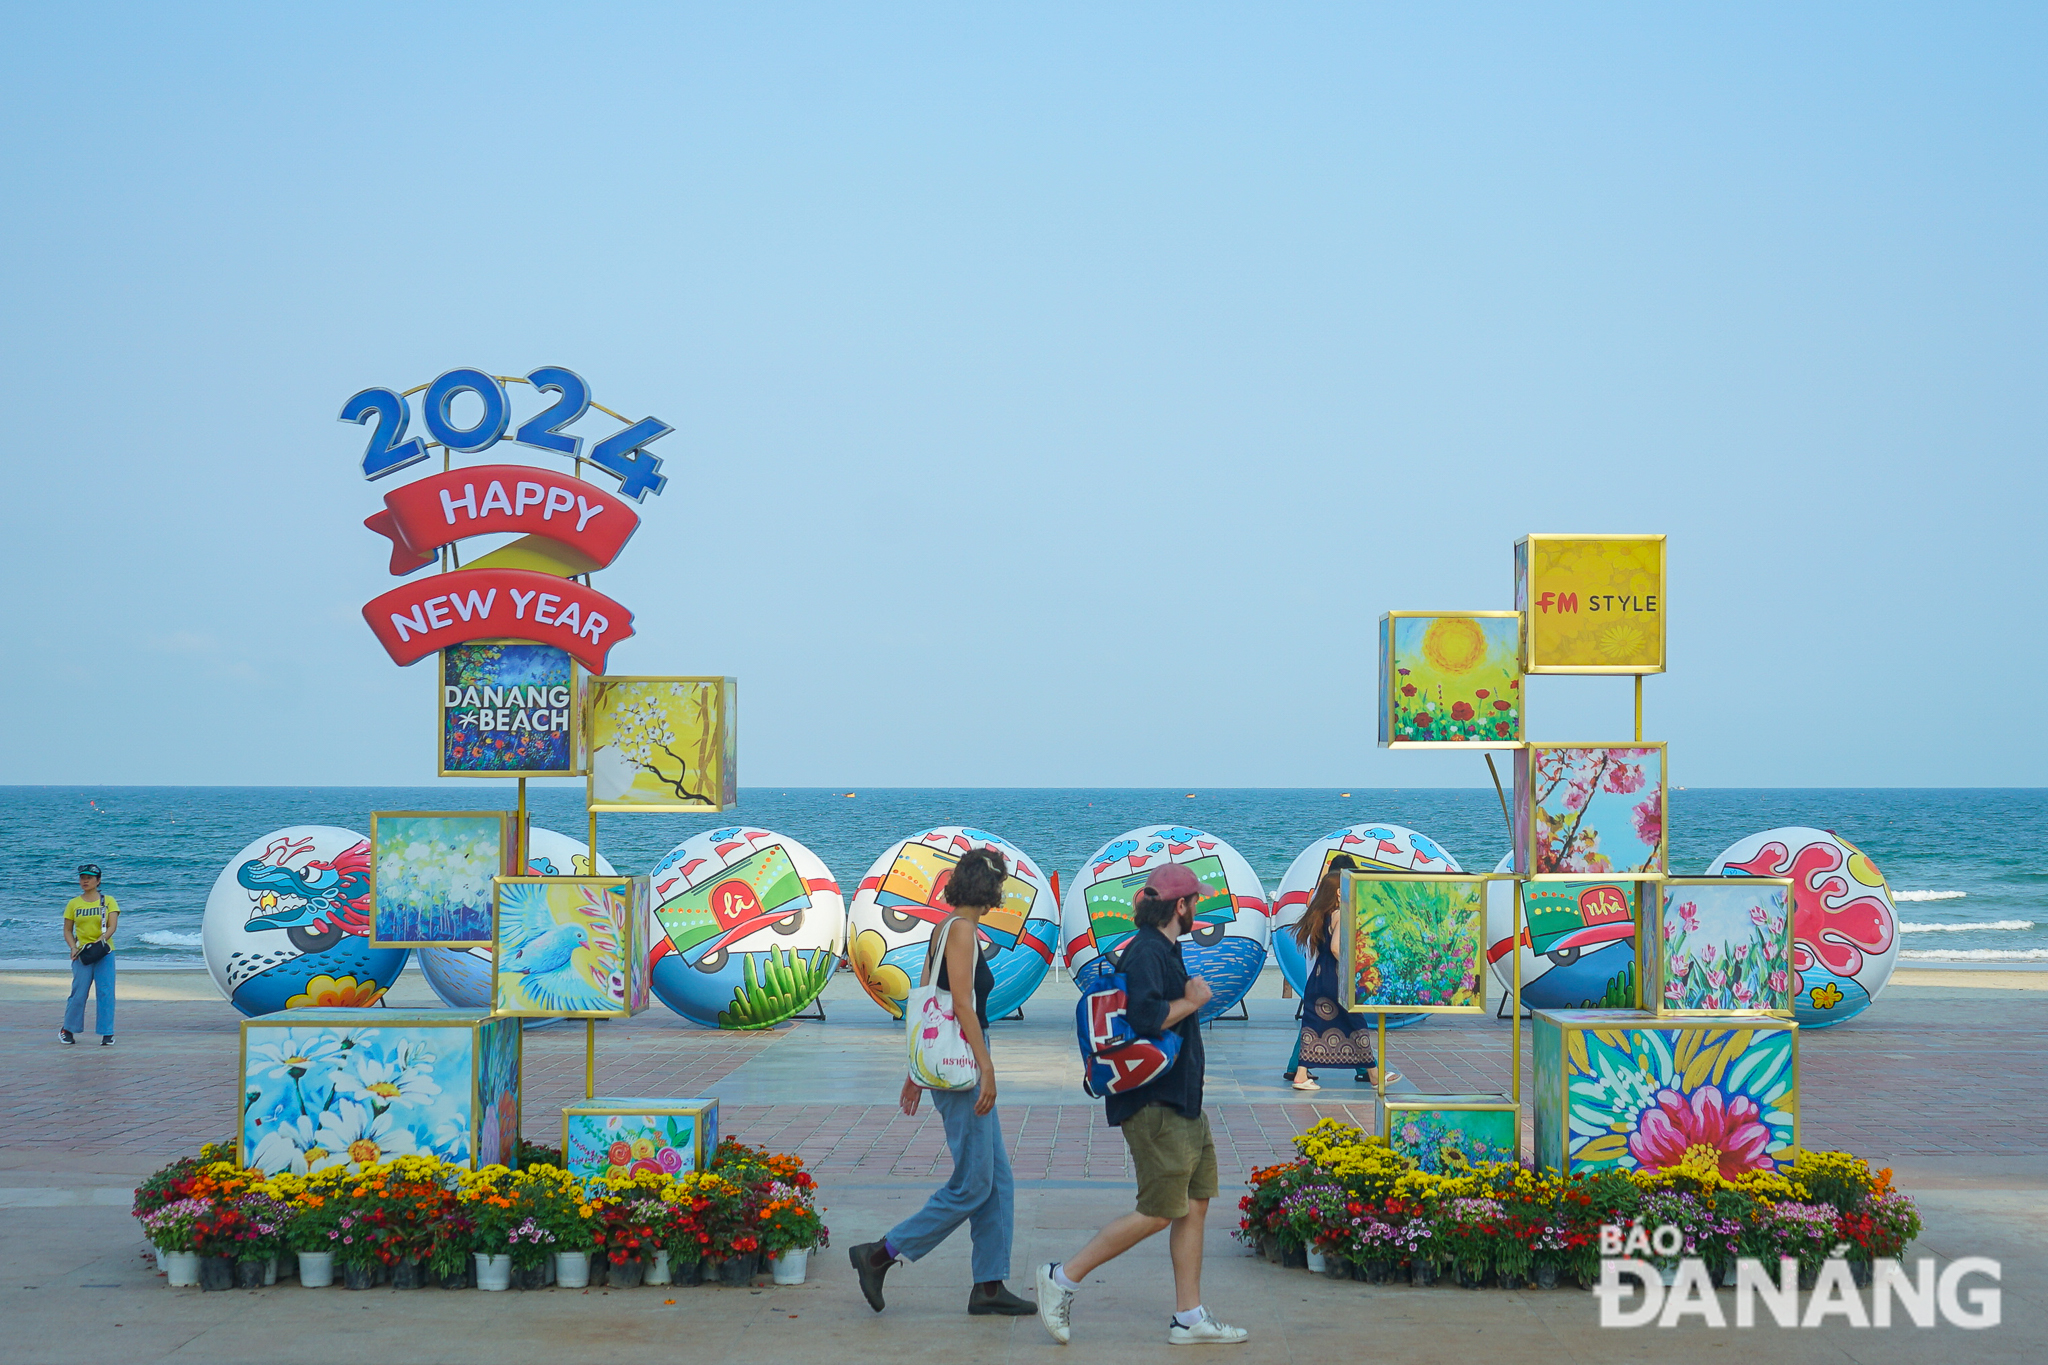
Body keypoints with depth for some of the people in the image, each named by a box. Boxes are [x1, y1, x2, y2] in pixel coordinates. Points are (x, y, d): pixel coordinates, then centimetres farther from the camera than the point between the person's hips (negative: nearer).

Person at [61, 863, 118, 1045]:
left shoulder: (108, 901, 5)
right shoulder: (73, 904, 10)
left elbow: (112, 926, -5)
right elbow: (67, 930, 10)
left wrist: (101, 940, -22)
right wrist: (73, 948, -7)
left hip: (104, 953, -1)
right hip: (82, 955, 1)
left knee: (106, 993, -6)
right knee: (79, 994, -2)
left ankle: (107, 1033, -1)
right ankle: (68, 1029, 17)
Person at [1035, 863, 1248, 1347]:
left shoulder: (1164, 950, 17)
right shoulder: (1146, 953, -16)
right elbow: (1146, 1017, -29)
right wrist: (1194, 1000, -15)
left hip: (1180, 1102, 11)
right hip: (1155, 1103, -11)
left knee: (1195, 1203, 9)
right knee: (1158, 1212, -7)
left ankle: (1189, 1317, 12)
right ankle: (1064, 1277, 2)